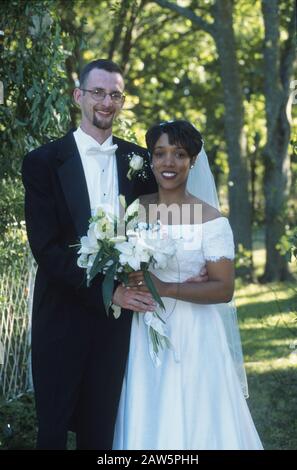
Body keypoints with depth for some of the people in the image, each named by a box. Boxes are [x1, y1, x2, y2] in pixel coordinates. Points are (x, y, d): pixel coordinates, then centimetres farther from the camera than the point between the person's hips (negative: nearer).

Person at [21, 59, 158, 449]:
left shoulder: (140, 160, 6)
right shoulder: (44, 161, -4)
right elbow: (45, 246, -11)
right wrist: (105, 292, -17)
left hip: (118, 316, 3)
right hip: (62, 315, -2)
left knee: (101, 429, 11)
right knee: (53, 427, 8)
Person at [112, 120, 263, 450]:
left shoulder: (211, 220, -9)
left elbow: (224, 289, -11)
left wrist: (166, 289, -21)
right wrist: (124, 288, -8)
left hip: (193, 339, -3)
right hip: (144, 336, 4)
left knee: (194, 426, 3)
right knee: (144, 425, 10)